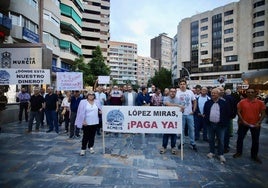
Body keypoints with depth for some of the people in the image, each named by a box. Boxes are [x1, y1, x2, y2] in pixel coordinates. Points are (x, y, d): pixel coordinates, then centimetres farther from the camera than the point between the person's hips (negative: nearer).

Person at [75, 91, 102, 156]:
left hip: (95, 122, 3)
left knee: (92, 135, 13)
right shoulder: (83, 102, -4)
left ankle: (91, 147, 29)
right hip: (86, 122, -3)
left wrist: (100, 111, -10)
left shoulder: (97, 102, 5)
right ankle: (83, 149, 15)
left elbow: (100, 110, 13)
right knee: (86, 136, 1)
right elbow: (81, 112, -7)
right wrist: (83, 121, -12)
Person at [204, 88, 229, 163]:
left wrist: (224, 123, -6)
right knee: (211, 139, 12)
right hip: (210, 124, 2)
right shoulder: (207, 103, 4)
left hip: (220, 125, -2)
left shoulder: (223, 103, -4)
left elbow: (227, 114, -2)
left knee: (221, 140, 6)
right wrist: (207, 121, 2)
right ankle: (211, 152, 27)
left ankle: (221, 154, 19)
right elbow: (205, 113, 9)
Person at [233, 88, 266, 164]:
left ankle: (254, 155, 28)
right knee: (240, 138, 9)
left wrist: (259, 123, -10)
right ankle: (239, 152, 27)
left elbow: (263, 114, 0)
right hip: (243, 124, 0)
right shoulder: (242, 102, -5)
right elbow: (238, 112, -4)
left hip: (255, 125, 1)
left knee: (255, 141, 11)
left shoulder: (260, 102, -3)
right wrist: (243, 121, -13)